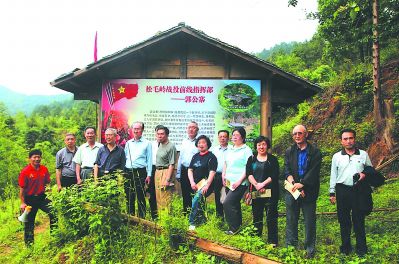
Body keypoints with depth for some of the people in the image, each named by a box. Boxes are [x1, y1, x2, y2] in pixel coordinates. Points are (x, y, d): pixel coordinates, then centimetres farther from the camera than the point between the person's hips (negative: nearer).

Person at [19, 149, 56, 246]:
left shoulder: (44, 169, 1)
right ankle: (29, 243, 23)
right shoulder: (25, 171, -12)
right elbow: (22, 188, -10)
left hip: (42, 197, 4)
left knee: (53, 214, -6)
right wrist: (23, 203, -10)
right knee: (29, 222, 8)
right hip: (30, 199, -4)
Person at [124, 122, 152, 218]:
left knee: (141, 196, -3)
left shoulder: (147, 143, 3)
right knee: (129, 197, 10)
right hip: (128, 172, 4)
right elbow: (124, 158, 17)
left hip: (140, 172, -4)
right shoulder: (128, 143, 15)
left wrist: (149, 175, -5)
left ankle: (142, 217, 5)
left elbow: (149, 160, 1)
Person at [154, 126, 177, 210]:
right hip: (157, 172, 9)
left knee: (165, 199, -6)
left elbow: (171, 165, -17)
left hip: (165, 172, -9)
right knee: (158, 198, 14)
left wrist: (167, 180, -21)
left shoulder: (171, 146, -13)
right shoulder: (160, 145, 13)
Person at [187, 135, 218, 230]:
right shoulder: (195, 156, 15)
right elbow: (190, 170, 12)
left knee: (197, 199, -24)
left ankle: (192, 223, -18)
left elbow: (212, 172, -12)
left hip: (206, 184, -7)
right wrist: (192, 182, -3)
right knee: (199, 202, 12)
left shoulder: (211, 157, -4)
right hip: (195, 185, 7)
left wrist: (207, 185, -21)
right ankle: (202, 222, 28)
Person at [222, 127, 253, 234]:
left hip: (239, 183, -7)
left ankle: (234, 228, -1)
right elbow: (225, 163, 23)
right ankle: (238, 225, 27)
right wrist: (223, 175, 9)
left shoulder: (246, 150, -8)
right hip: (229, 182, 7)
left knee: (227, 203, -14)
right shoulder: (230, 149, 15)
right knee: (234, 205, 14)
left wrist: (239, 181, -18)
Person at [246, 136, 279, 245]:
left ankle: (272, 242, 3)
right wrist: (256, 185, -13)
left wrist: (262, 184, -13)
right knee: (256, 216, 7)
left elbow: (274, 175, -4)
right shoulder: (251, 159, 13)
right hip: (255, 192, 3)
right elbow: (249, 174, 2)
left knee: (271, 216, -3)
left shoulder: (273, 159, 6)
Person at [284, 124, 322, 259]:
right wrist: (294, 185, -14)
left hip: (308, 192, -2)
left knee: (310, 221, 4)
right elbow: (287, 171, 2)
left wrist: (301, 184, -18)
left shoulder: (315, 152, 0)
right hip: (292, 191, 3)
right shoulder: (289, 152, 10)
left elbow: (313, 172, -8)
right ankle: (290, 247, 16)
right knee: (291, 221, 8)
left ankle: (310, 250, 13)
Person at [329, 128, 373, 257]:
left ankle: (361, 247, 17)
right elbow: (333, 176, 9)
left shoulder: (363, 154, 4)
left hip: (359, 191, -1)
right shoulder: (337, 156, 6)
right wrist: (332, 193, 6)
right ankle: (345, 246, 21)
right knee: (343, 220, 8)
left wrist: (365, 174, -11)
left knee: (359, 219, 4)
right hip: (342, 191, 1)